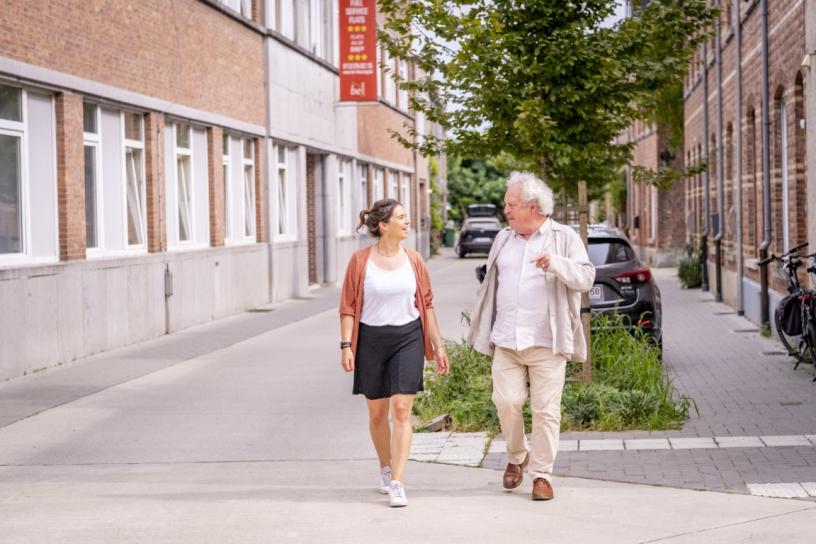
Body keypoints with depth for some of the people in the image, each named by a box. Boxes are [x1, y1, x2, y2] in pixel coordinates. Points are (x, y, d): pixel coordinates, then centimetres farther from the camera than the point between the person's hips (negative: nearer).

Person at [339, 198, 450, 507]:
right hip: (371, 339, 0)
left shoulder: (413, 260, 3)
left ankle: (397, 484, -10)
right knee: (377, 413, 11)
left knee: (402, 410, -10)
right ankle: (385, 469, 34)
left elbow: (427, 305, 8)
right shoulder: (360, 261, -4)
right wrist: (346, 345, -10)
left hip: (408, 338, 0)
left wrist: (438, 346, 7)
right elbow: (348, 307, -2)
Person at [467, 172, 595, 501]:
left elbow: (586, 278, -9)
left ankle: (542, 474, 7)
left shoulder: (564, 238, 1)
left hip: (546, 343, -3)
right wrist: (482, 330, 19)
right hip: (506, 340, 4)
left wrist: (556, 264, -27)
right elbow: (491, 284, 22)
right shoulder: (503, 239, 15)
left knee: (546, 410, -3)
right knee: (506, 402, -4)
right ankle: (517, 457, 21)